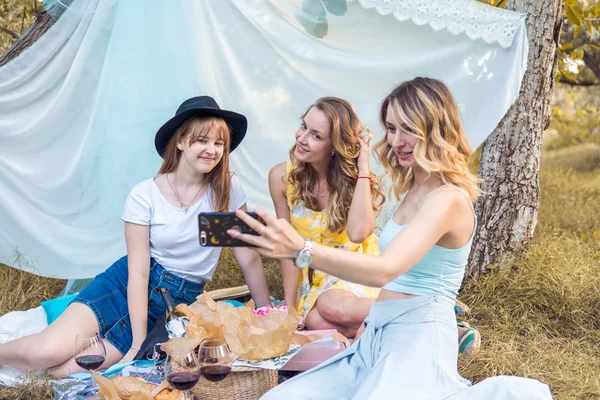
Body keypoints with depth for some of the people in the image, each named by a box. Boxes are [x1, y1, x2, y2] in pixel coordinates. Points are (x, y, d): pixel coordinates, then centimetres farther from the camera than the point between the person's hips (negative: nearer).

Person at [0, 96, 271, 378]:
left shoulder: (228, 189, -8)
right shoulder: (145, 195, -11)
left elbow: (248, 258, -1)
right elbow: (138, 272, -13)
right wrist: (138, 342, -17)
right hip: (129, 285, 0)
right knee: (48, 353, -20)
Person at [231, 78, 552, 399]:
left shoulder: (449, 199, -15)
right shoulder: (414, 190, 15)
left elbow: (384, 270, -30)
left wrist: (301, 249, -42)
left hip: (418, 337, -9)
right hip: (380, 336, 9)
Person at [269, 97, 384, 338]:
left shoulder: (355, 178, -14)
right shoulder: (282, 176, -11)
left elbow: (358, 233, -34)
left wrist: (363, 169, -27)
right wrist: (290, 307, -6)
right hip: (314, 275, 3)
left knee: (332, 306, -34)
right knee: (316, 322, -29)